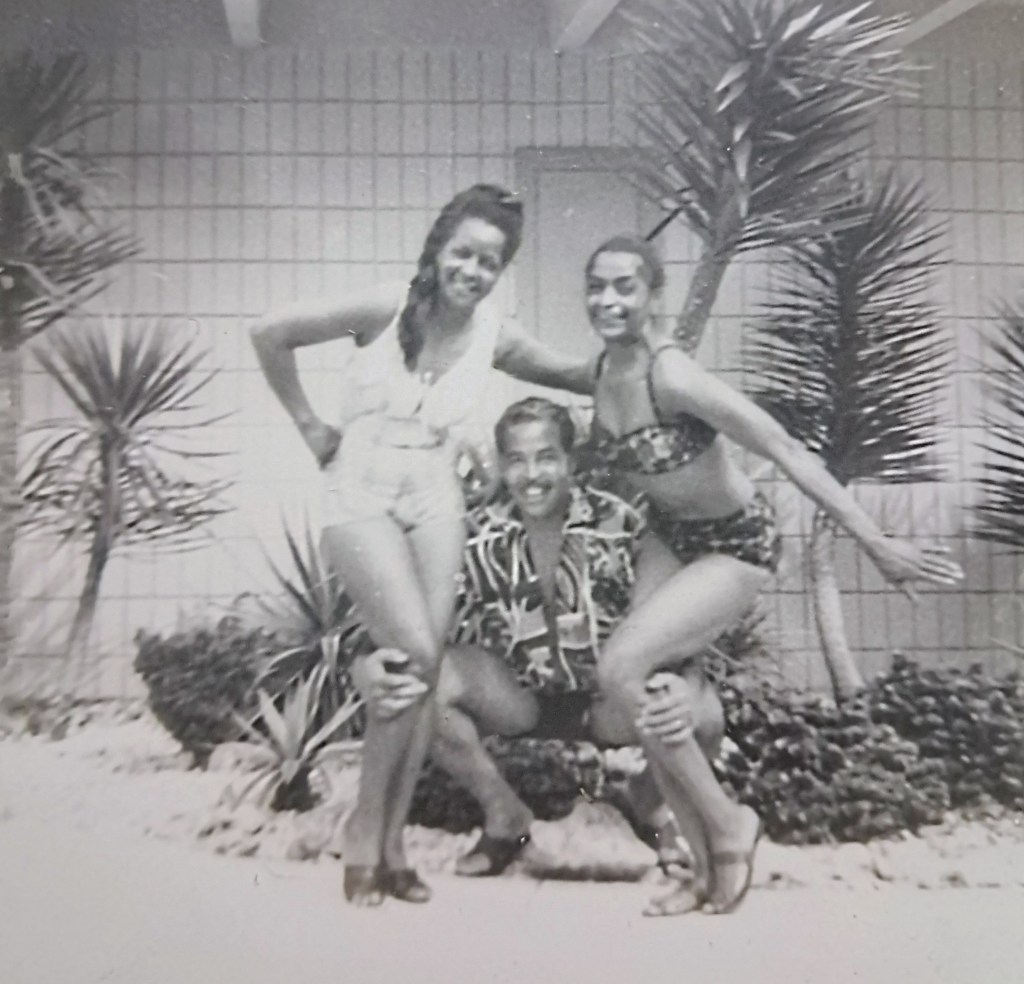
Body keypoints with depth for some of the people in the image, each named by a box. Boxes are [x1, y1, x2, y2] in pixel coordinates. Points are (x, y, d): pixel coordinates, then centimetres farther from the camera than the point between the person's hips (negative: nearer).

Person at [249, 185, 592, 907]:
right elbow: (271, 337, -4)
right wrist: (309, 425, 1)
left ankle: (391, 840, 12)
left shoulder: (495, 338, 4)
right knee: (415, 654, -17)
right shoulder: (386, 309, -8)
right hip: (362, 497, -4)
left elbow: (573, 375, 20)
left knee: (426, 669, -1)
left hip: (436, 500, 4)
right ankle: (365, 831, 2)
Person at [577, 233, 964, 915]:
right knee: (642, 694, 2)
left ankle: (728, 821, 1)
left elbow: (785, 451, -31)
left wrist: (875, 541, -33)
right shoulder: (603, 371, -5)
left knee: (620, 668, -21)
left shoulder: (671, 376, -29)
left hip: (735, 545, -8)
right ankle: (712, 869, 18)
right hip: (669, 537, 8)